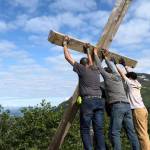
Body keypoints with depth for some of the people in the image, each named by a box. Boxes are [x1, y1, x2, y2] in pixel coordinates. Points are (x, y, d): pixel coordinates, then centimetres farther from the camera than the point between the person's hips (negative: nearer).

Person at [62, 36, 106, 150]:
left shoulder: (82, 69, 7)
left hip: (88, 101, -5)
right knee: (99, 130, 4)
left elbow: (68, 57, 13)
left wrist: (65, 44, 25)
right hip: (100, 101, 5)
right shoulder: (96, 70, 21)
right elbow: (91, 63, 44)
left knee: (85, 130, 0)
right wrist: (88, 51, 55)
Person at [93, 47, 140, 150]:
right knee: (131, 132, 5)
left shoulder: (107, 76, 9)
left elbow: (99, 66, 17)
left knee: (115, 132, -9)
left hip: (117, 106, -6)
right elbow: (112, 67, 40)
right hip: (127, 105, 7)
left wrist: (96, 54, 29)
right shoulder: (118, 76, 23)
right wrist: (105, 57, 49)